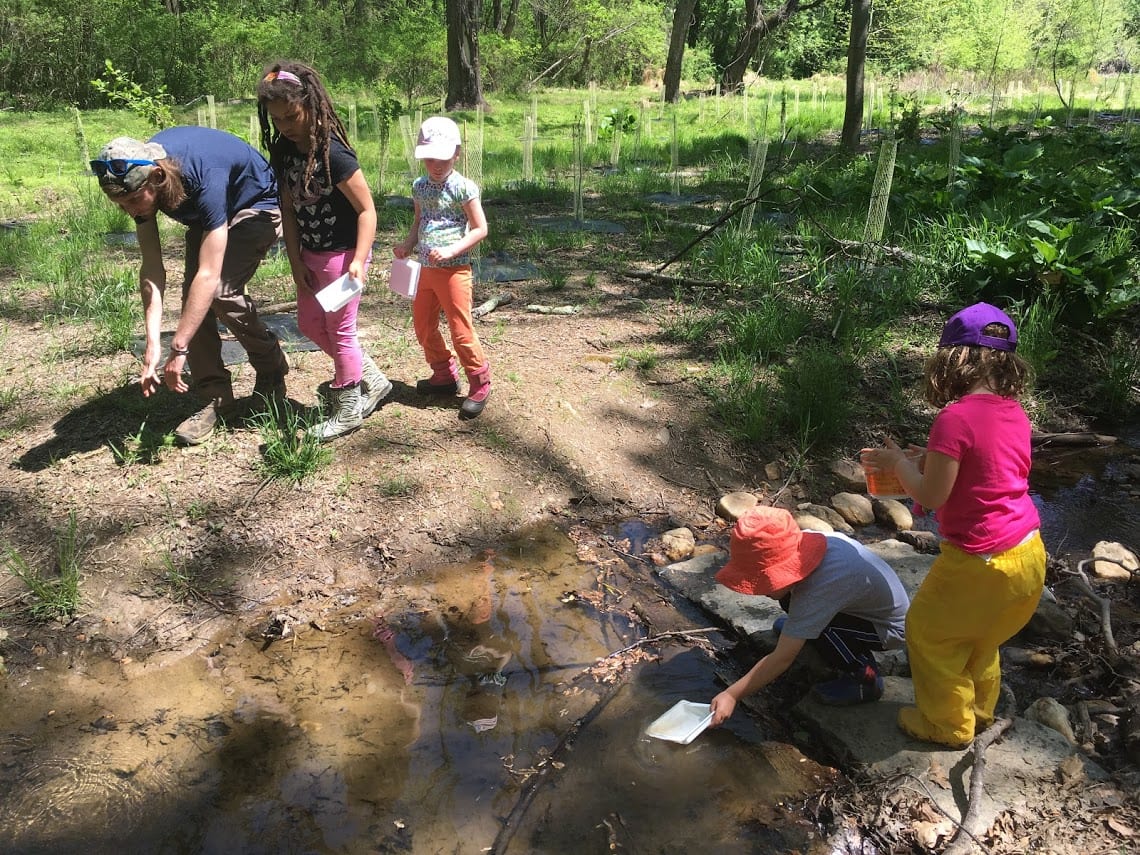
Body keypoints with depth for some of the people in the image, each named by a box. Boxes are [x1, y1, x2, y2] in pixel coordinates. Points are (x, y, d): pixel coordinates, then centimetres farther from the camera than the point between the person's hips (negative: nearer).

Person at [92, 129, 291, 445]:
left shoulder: (205, 177, -41)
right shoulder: (137, 176, -21)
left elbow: (208, 276, -42)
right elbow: (152, 269, -20)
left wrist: (178, 349, -39)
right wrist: (153, 344, -28)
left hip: (258, 206, -6)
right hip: (206, 216, 6)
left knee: (221, 289, -23)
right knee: (192, 294, -9)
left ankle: (273, 371, -1)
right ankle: (215, 397, -1)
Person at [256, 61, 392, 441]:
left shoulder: (333, 154, -22)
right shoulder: (283, 151, 0)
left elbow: (367, 209, -20)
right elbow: (288, 207, 4)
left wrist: (359, 261, -27)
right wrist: (295, 261, 0)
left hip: (343, 253, -9)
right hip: (310, 255, 9)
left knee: (339, 330, 3)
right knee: (309, 324, 17)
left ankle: (348, 410, 20)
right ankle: (373, 380, 31)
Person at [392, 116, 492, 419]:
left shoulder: (463, 188, -11)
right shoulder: (420, 187, 8)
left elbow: (480, 228, -11)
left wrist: (452, 250, -21)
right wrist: (408, 244, 0)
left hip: (453, 269, -7)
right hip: (425, 268, 7)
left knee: (460, 330, -4)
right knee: (423, 326, 14)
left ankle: (480, 382, 13)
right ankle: (444, 374, 32)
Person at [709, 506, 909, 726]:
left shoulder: (817, 590, -38)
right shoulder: (802, 540, -20)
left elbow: (781, 659, -34)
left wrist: (731, 695, -30)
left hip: (890, 628, -7)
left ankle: (864, 678, -7)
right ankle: (798, 627, 24)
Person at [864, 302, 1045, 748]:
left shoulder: (956, 418, -24)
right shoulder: (1014, 412, 0)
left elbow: (930, 496, -18)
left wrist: (899, 463, -2)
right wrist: (931, 460, 10)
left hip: (981, 561, -8)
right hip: (1029, 554, 8)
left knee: (927, 632, 17)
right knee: (979, 638, 30)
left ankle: (948, 725, 33)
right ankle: (979, 710, 49)